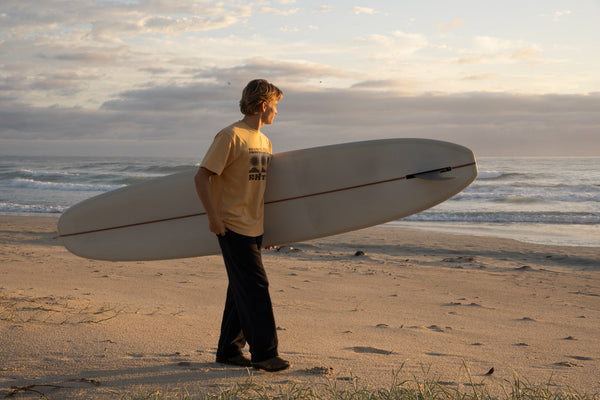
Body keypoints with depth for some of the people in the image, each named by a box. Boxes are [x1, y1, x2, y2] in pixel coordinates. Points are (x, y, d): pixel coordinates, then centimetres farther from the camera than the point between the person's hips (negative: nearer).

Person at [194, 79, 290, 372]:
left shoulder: (263, 141, 16)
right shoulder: (230, 136, -11)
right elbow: (201, 176, -14)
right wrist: (213, 216, -19)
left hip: (254, 227, 9)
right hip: (233, 227, -8)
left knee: (242, 290, 11)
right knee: (255, 288, -7)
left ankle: (229, 350, 21)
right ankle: (265, 353, 0)